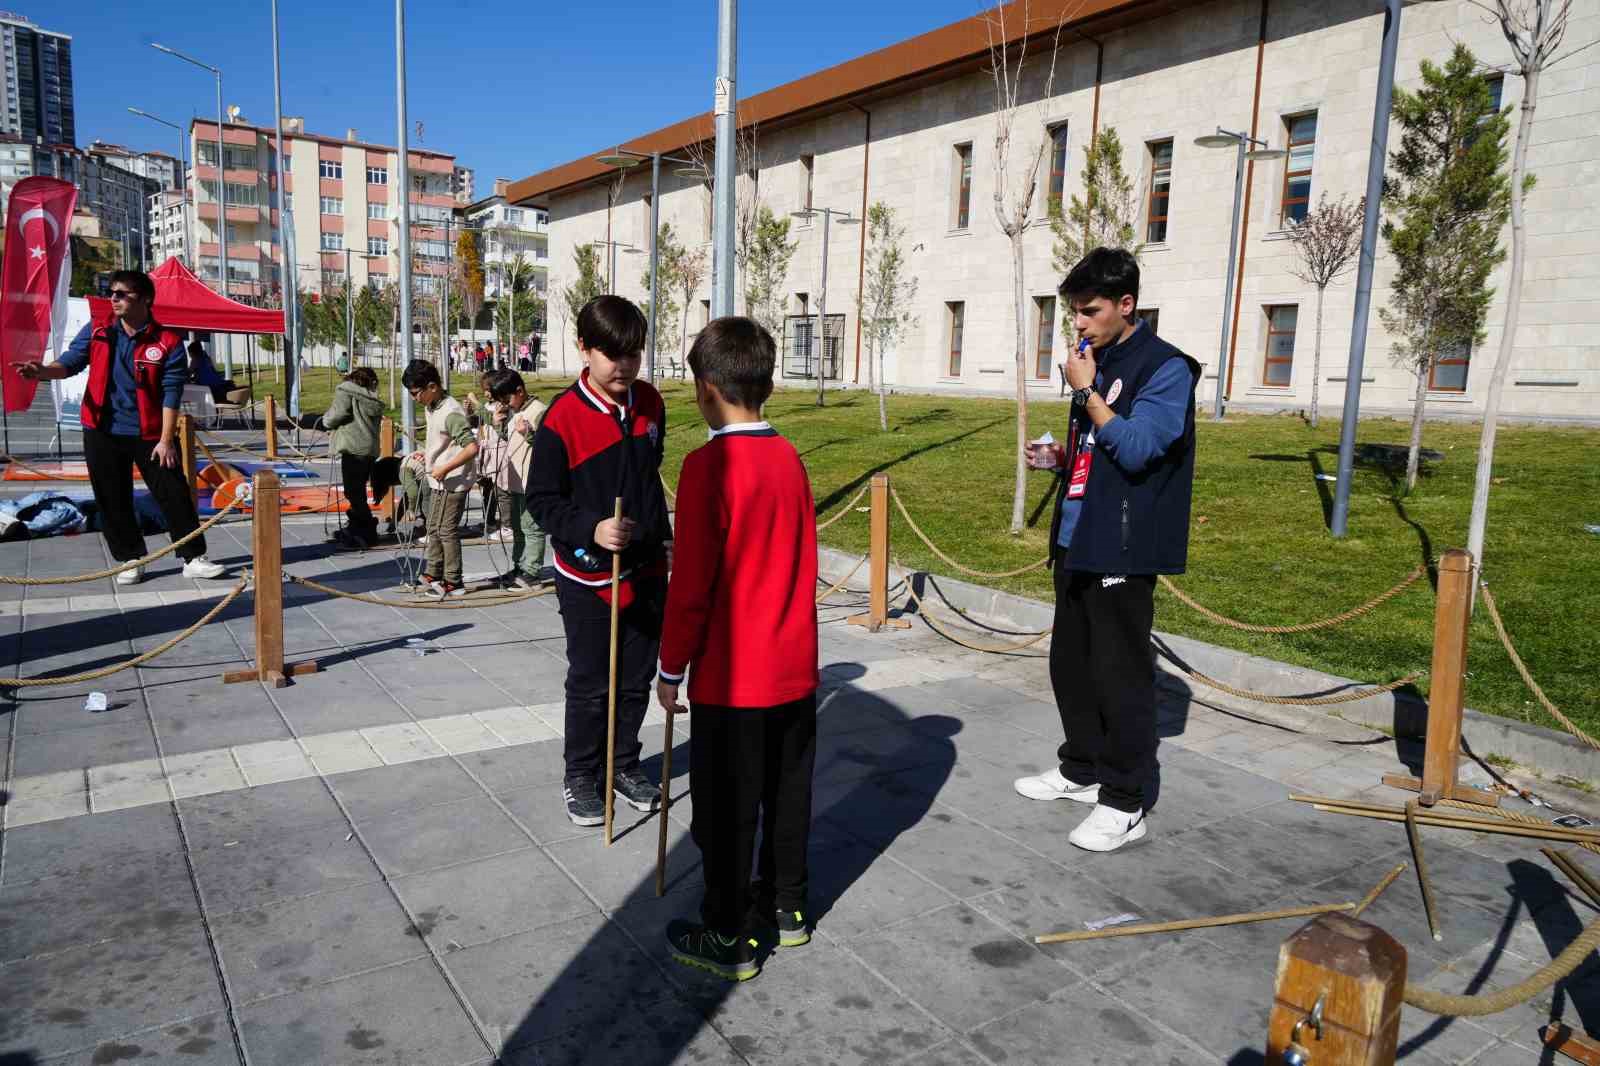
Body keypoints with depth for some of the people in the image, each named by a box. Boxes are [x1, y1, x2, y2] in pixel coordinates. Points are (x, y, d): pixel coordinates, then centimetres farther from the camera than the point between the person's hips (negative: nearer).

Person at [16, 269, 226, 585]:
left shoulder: (168, 342, -8)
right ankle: (131, 560, 21)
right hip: (103, 433, 3)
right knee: (113, 500, 9)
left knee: (174, 495, -1)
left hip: (149, 434, -3)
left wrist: (165, 440, -13)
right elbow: (70, 362, -1)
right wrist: (43, 370, -25)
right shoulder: (96, 332, 3)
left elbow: (171, 393, -10)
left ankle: (193, 558, 8)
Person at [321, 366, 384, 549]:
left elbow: (338, 413, -13)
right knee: (358, 491, 17)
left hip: (353, 448, -8)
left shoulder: (346, 390, -2)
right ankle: (355, 529, 26)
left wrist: (326, 421, 9)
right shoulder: (374, 398, 18)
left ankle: (367, 534, -2)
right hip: (371, 449, 8)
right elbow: (376, 422, 13)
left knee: (353, 492, -3)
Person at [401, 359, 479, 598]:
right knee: (434, 529, 18)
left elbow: (472, 447, -28)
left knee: (447, 531, -1)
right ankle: (432, 574, 29)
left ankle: (452, 583, 9)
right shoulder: (431, 407, 10)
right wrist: (427, 454, 11)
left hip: (452, 482, -10)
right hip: (438, 482, 10)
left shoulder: (450, 412, -21)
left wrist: (445, 468, -26)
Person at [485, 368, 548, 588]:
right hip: (511, 480, 9)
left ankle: (531, 573, 2)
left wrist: (529, 434, -30)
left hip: (530, 482, -9)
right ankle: (519, 567, 29)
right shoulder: (510, 411, 14)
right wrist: (498, 424, 8)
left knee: (531, 528, -3)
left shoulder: (538, 411, -13)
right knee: (516, 527, 18)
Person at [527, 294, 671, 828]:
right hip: (588, 576, -5)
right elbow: (542, 500, -14)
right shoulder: (563, 417, -17)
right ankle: (581, 776, 26)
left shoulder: (649, 403, 1)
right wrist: (591, 528, -30)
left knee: (637, 678, 15)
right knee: (590, 684, 7)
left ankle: (624, 764, 34)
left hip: (646, 569, 5)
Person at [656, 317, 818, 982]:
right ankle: (786, 907, 36)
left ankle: (727, 939, 21)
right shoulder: (790, 459, 2)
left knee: (727, 809, 8)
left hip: (730, 675, -7)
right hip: (795, 666, 7)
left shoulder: (709, 466, -18)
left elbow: (690, 583, -17)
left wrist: (671, 668, -6)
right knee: (787, 792, 20)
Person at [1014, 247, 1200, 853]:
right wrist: (1059, 457, 5)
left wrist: (1086, 391, -16)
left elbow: (1135, 449, -21)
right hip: (1076, 541, 8)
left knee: (1120, 676, -1)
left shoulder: (1166, 369, -10)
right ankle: (1080, 770, 33)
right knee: (1070, 664, 16)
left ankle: (1124, 804, 11)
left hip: (1123, 551, -8)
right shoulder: (1097, 363, 14)